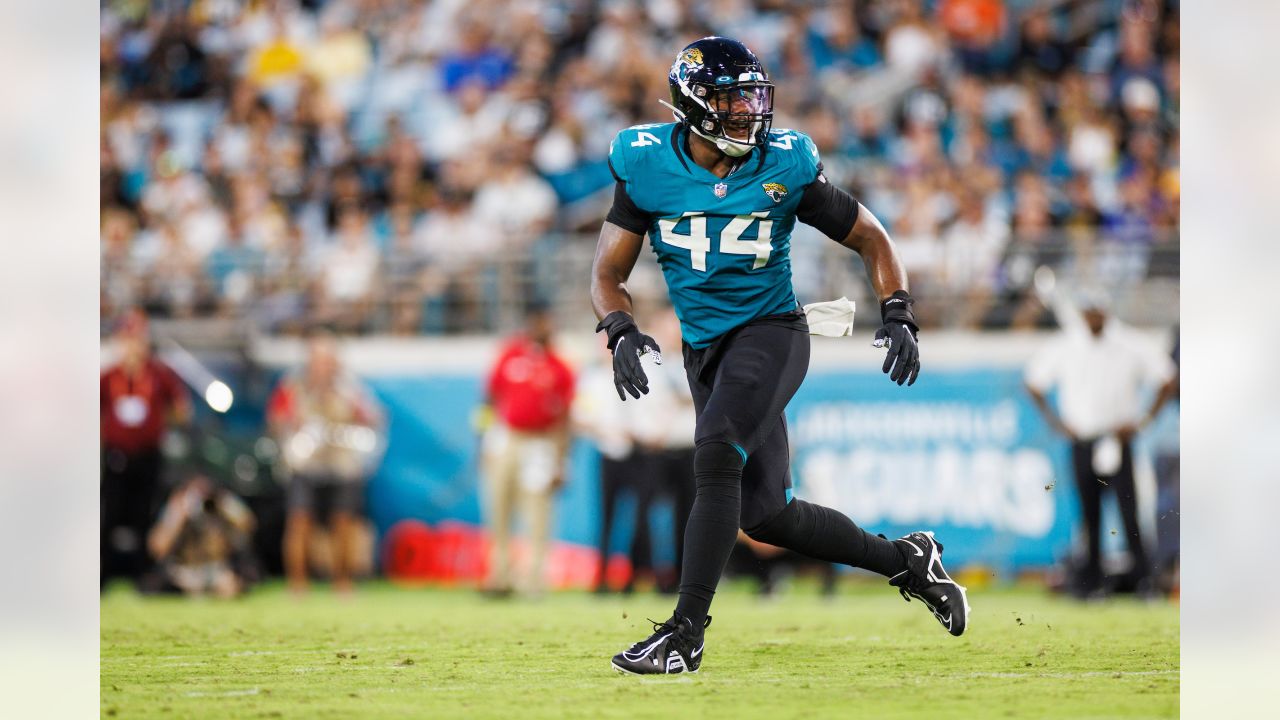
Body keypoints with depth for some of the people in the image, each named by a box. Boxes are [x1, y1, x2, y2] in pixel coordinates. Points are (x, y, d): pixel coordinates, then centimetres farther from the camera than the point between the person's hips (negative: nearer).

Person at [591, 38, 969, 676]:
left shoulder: (783, 168, -9)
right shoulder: (649, 167, -6)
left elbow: (871, 239, 2)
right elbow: (609, 273, -2)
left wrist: (897, 317, -11)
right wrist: (621, 331, -21)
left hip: (771, 332, -4)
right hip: (705, 348, 4)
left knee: (717, 453, -28)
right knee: (765, 515, 6)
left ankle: (685, 633, -26)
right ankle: (905, 560, 28)